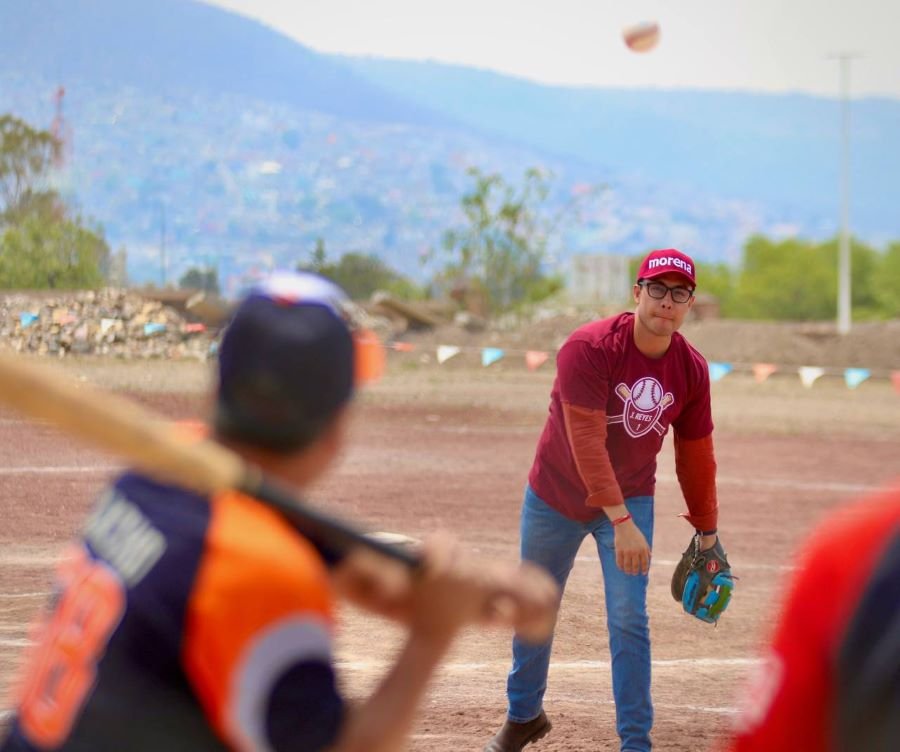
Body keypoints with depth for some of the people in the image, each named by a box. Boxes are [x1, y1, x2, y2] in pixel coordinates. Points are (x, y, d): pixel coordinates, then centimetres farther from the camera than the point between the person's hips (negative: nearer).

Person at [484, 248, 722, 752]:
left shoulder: (692, 369, -10)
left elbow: (696, 454, 3)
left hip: (631, 499, 2)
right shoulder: (589, 348, -26)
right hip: (557, 498, -2)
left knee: (630, 620, -8)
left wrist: (707, 531, 8)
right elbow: (586, 441, -31)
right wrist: (621, 522, -37)